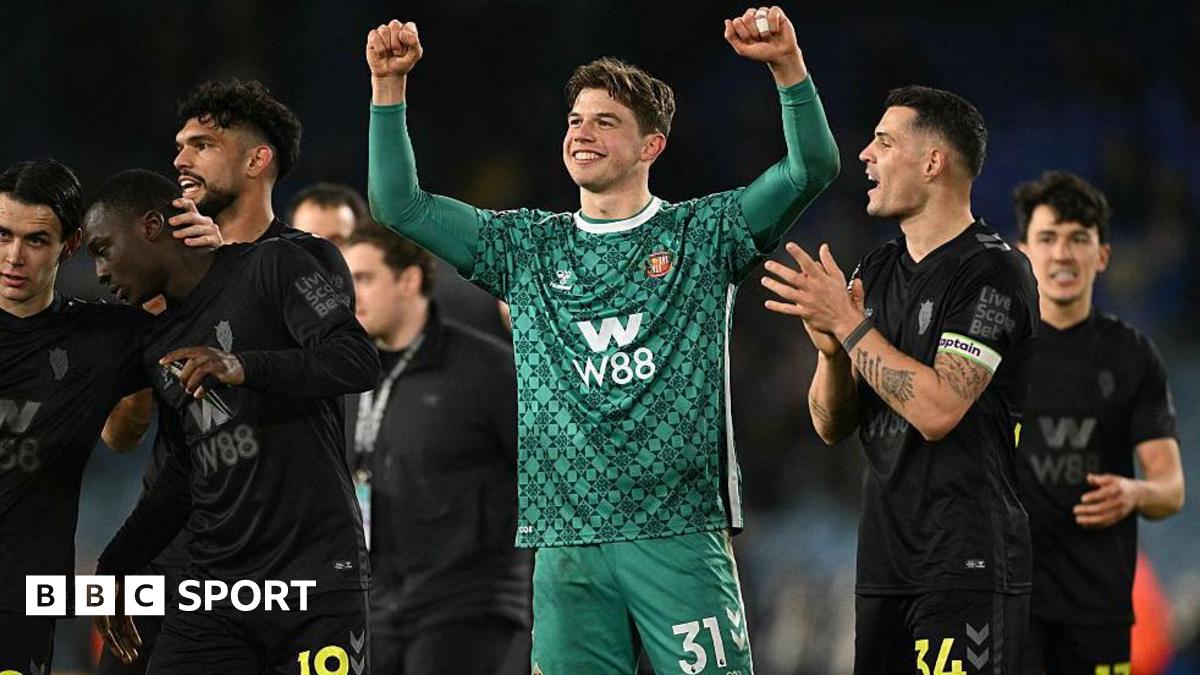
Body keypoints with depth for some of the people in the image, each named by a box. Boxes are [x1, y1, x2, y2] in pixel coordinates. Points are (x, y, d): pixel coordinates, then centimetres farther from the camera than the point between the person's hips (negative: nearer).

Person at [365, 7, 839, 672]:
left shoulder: (702, 235, 7)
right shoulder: (529, 246, 15)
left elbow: (810, 168, -4)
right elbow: (399, 205, 13)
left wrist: (787, 63, -18)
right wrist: (388, 85, 3)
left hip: (679, 536, -3)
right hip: (566, 543, 3)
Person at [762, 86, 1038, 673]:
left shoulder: (993, 272, -10)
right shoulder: (877, 270, 14)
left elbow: (937, 410, -20)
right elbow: (831, 426, 13)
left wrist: (849, 324, -16)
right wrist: (831, 348, -7)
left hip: (967, 564, -8)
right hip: (885, 559, 8)